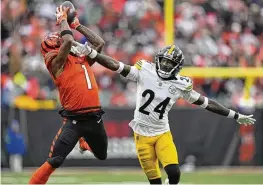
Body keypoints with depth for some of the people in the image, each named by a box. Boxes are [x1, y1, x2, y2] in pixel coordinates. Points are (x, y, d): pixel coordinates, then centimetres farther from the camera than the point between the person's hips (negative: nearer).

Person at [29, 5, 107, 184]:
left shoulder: (82, 59, 17)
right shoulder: (56, 62, -4)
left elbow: (99, 43, 18)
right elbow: (68, 41, -18)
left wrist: (77, 25, 19)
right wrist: (63, 19, -1)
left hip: (95, 119, 6)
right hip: (74, 120, -6)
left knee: (103, 157, 23)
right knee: (54, 161, -15)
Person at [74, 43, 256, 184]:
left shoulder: (181, 85, -3)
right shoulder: (144, 71, -7)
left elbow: (206, 103, 4)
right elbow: (116, 65, -11)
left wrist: (236, 116, 7)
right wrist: (91, 53, -23)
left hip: (163, 133, 1)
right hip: (142, 133, -1)